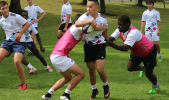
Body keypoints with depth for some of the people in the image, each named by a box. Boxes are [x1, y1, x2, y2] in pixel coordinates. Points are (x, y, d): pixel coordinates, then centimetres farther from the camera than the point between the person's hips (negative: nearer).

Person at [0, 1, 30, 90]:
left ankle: (23, 84, -7)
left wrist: (20, 34, -16)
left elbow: (27, 24, -8)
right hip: (7, 42, 6)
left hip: (19, 42, -5)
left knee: (17, 61, -23)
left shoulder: (15, 17, -13)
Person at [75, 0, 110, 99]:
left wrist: (108, 40, 23)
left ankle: (106, 86, 19)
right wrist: (89, 21, -43)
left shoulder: (103, 18, -6)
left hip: (100, 45, 0)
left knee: (100, 69, -11)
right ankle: (94, 90, 29)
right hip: (88, 46, 0)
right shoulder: (85, 17, -14)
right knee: (91, 70, 7)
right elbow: (77, 24, -36)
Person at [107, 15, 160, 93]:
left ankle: (156, 86, 38)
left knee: (148, 74, 6)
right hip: (137, 52, 8)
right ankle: (143, 68, 37)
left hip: (149, 52, -8)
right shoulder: (120, 30, -17)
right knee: (130, 68, 5)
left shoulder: (133, 33, -43)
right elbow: (111, 38, -22)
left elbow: (125, 48, -52)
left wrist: (111, 44, -59)